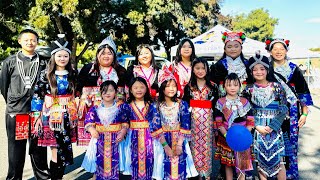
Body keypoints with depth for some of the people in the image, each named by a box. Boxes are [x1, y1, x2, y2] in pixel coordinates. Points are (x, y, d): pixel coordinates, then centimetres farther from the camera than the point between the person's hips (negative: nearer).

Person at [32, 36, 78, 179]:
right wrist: (38, 116, -4)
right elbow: (37, 95, -2)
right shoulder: (46, 74, -3)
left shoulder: (73, 74, 5)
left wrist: (75, 114, 14)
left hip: (68, 115, 3)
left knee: (65, 149, 6)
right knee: (56, 149, -3)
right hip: (51, 115, -3)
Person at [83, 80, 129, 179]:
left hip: (116, 139, -1)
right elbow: (88, 121, -4)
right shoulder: (96, 107, 1)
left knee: (115, 162, 4)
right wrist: (92, 129, -24)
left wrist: (122, 132, -15)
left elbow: (125, 123, 1)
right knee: (100, 162, 8)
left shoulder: (120, 107, -1)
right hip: (100, 139, 1)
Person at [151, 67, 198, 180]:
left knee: (180, 168, 3)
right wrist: (165, 146, -15)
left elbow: (185, 126, -7)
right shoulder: (157, 106, -5)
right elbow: (156, 128, -9)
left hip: (179, 141, 1)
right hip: (163, 141, 0)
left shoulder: (182, 104, -3)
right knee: (166, 168, 3)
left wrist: (179, 144, -15)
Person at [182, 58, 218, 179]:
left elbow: (216, 105, 5)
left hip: (208, 120, 0)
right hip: (193, 119, 0)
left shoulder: (213, 86, 4)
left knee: (207, 145, 5)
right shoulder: (188, 86, 4)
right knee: (195, 145, 4)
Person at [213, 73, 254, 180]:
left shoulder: (245, 102, 2)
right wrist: (226, 135, -18)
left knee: (242, 164, 6)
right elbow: (218, 122, -4)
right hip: (226, 137, 0)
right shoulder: (220, 102, -2)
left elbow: (250, 121, 1)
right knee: (228, 164, 12)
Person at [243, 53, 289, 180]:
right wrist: (257, 127, -11)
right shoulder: (249, 89, 2)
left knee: (278, 160, 3)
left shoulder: (277, 87, -1)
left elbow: (283, 110, -3)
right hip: (257, 129, 1)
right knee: (260, 160, 8)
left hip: (274, 128, -1)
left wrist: (272, 126, -12)